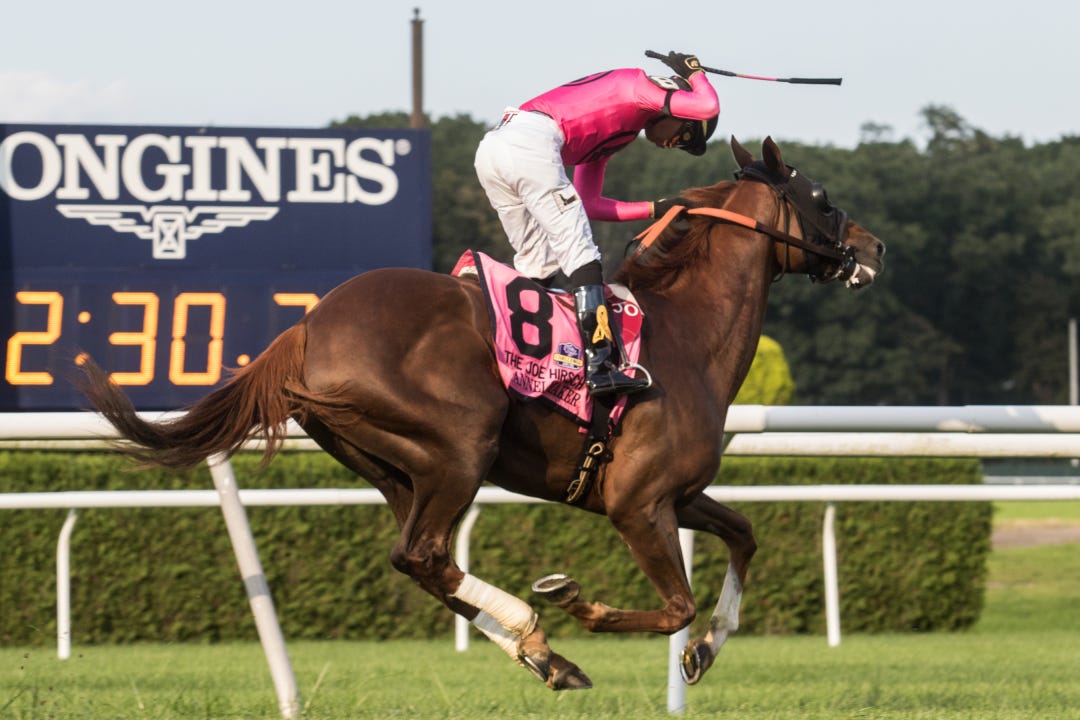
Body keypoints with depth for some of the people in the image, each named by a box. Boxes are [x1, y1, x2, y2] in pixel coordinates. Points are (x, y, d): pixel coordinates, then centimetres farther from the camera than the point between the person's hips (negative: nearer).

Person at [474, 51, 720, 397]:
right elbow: (708, 107, -3)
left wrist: (656, 209, 32)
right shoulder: (638, 85, 10)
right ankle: (599, 367, -17)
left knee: (537, 264, 18)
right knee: (579, 252, -8)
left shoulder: (607, 134, 34)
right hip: (531, 142, -9)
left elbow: (589, 204, 34)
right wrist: (694, 71, 18)